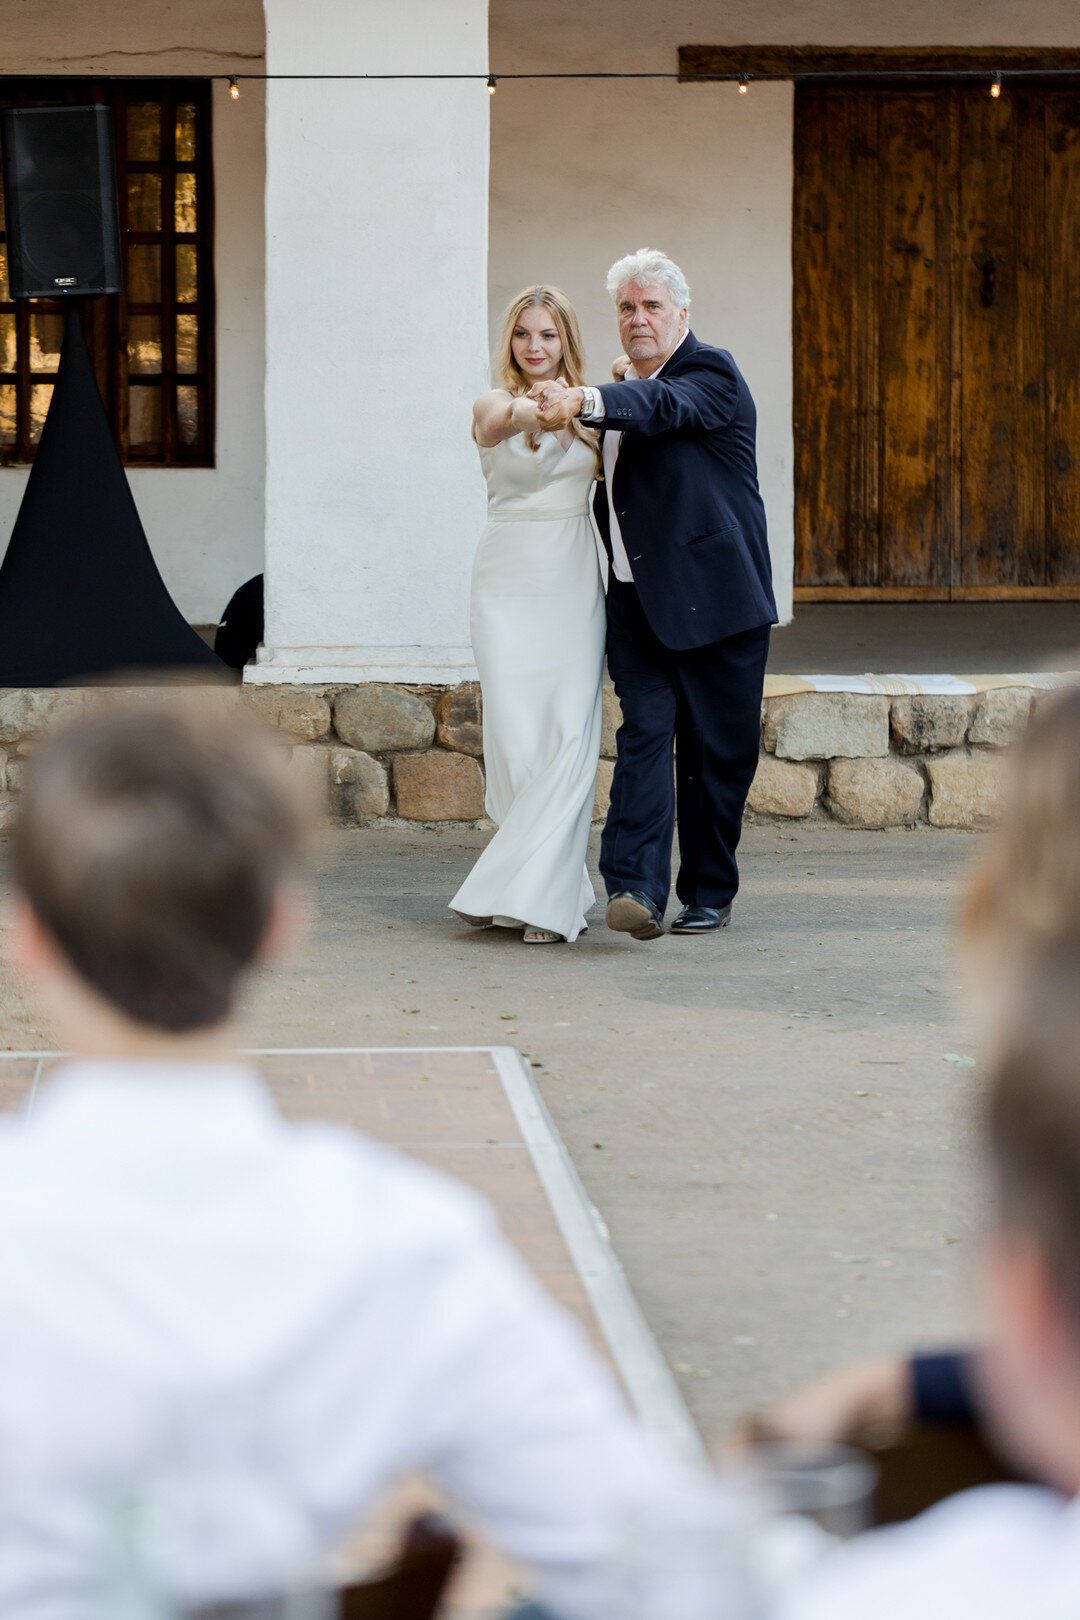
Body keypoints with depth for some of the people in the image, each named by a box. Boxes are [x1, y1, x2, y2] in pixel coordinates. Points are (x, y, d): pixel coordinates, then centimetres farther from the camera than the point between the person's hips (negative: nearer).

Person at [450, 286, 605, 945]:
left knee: (569, 736, -9)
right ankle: (560, 888, 11)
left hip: (573, 581, 1)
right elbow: (503, 421, -22)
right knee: (516, 736, -3)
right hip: (508, 578, -1)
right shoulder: (494, 405, 0)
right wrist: (528, 411, -45)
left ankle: (542, 897, -8)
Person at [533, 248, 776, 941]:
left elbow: (664, 407, -30)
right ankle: (637, 890, -20)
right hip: (639, 600, 5)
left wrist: (584, 401, -46)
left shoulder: (710, 372, -6)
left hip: (714, 598, -5)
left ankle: (709, 893, 15)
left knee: (717, 749, 3)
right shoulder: (627, 391, 16)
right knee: (644, 735, -9)